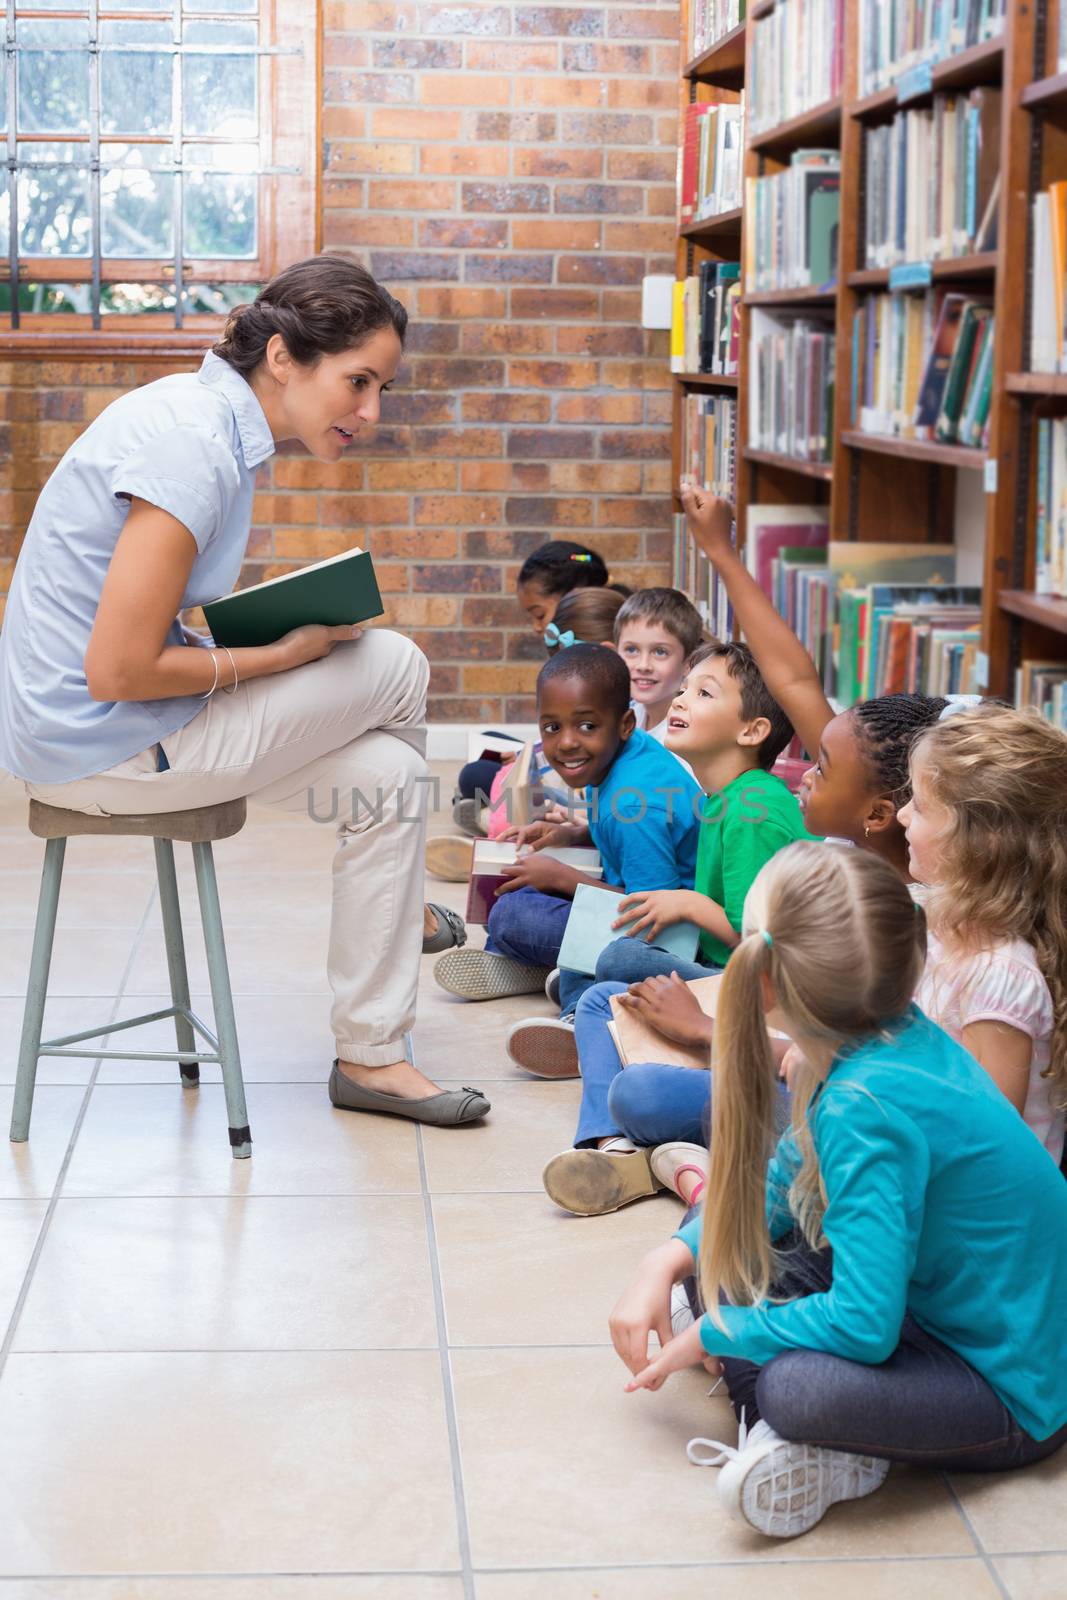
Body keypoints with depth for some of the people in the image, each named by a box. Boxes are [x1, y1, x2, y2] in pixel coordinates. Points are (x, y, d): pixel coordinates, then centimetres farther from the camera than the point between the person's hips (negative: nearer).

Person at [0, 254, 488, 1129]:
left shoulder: (206, 412, 6)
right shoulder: (191, 448, -26)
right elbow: (117, 673, -27)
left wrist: (301, 615, 5)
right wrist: (282, 655, -13)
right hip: (100, 743, -10)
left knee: (385, 775, 7)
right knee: (396, 668, -4)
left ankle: (370, 1055, 18)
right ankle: (383, 979, 17)